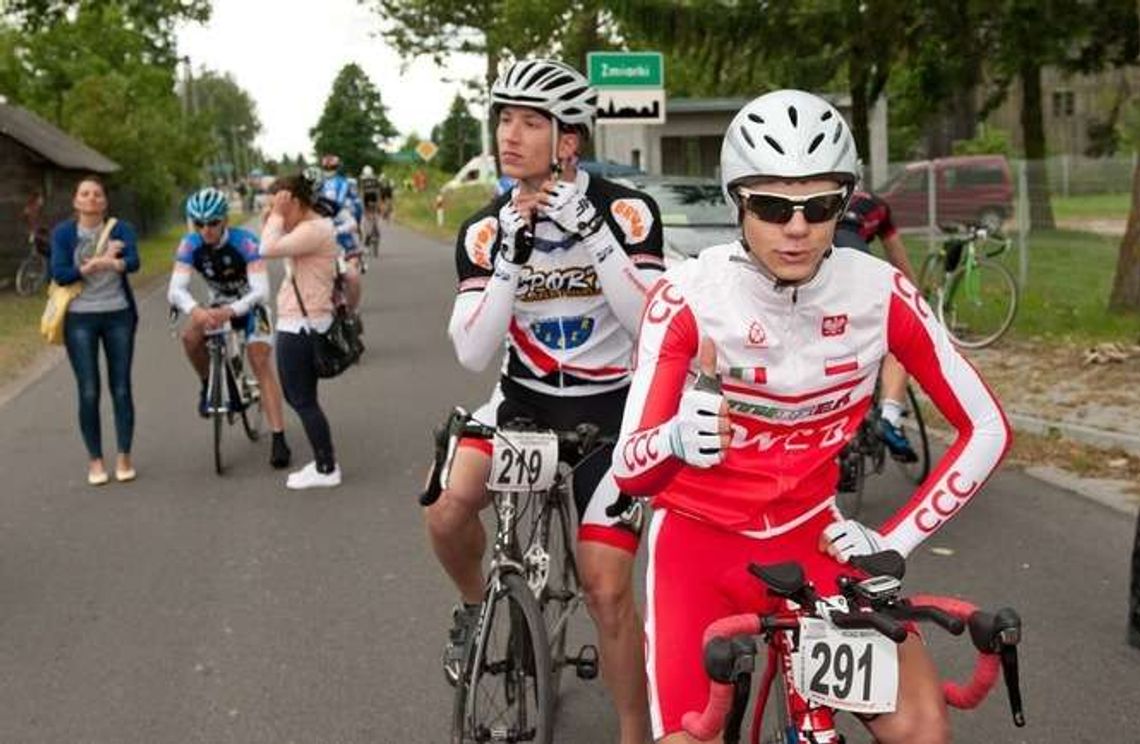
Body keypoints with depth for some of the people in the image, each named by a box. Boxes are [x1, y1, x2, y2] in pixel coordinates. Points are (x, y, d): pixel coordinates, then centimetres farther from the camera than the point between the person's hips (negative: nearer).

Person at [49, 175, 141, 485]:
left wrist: (114, 263, -40)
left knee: (121, 389, 3)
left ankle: (124, 458, 13)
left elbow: (133, 261, -18)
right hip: (79, 319, 0)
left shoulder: (120, 230, 0)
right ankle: (95, 461, 9)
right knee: (89, 392, -1)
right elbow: (58, 274, -10)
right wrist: (89, 266, -24)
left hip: (118, 316, 1)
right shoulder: (63, 233, 0)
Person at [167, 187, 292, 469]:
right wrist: (195, 310, -51)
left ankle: (279, 439, -17)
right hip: (217, 305, 3)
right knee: (191, 336, -26)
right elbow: (175, 289, -29)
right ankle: (208, 384, 2)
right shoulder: (190, 245, -20)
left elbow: (261, 291, -37)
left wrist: (229, 312, -55)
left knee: (261, 364, -16)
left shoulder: (245, 242, -29)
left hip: (249, 306, -3)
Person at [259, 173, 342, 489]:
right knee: (297, 396, 18)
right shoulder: (309, 228, 15)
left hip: (301, 326, -11)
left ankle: (326, 469, 6)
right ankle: (324, 460, 25)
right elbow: (273, 248, 18)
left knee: (303, 400, -3)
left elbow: (269, 249, -27)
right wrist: (274, 218, 10)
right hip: (299, 324, 11)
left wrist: (277, 215, -17)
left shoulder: (314, 230, -18)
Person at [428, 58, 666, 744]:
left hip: (610, 406, -2)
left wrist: (591, 231, -33)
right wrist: (512, 258, -28)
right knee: (447, 511, -23)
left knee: (606, 589, -8)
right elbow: (473, 354, -16)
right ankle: (478, 606, 10)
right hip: (525, 398, 3)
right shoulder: (488, 230, -8)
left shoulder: (625, 211, -15)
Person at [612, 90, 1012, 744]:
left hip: (811, 538, 2)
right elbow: (629, 470, -23)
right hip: (699, 539, -2)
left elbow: (987, 429, -4)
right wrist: (676, 441, -46)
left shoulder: (881, 293, -14)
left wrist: (895, 540, -9)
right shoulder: (688, 297, -20)